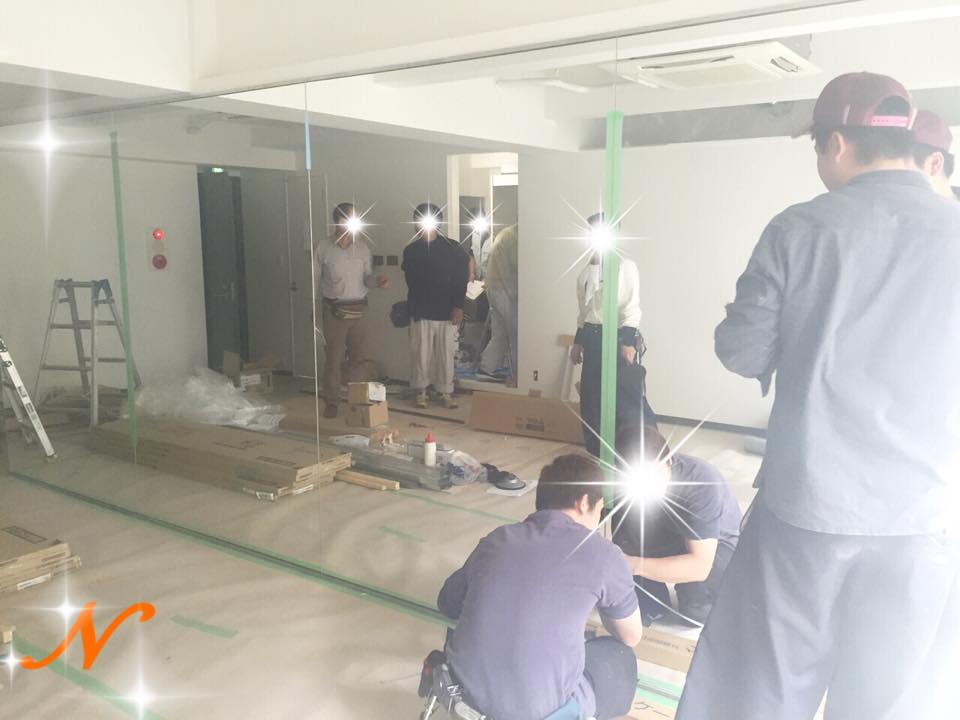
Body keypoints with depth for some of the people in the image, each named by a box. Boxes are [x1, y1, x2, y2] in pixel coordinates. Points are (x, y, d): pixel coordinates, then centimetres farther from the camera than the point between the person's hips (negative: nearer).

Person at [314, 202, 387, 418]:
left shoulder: (362, 248, 4)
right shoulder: (324, 250, -4)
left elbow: (366, 278, 7)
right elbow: (316, 281, 1)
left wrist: (377, 280, -15)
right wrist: (316, 308, -2)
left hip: (358, 309, 3)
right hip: (334, 310, -3)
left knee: (358, 356, 10)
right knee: (333, 358, 1)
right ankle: (331, 402, 10)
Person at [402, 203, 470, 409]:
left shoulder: (453, 249, -4)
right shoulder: (411, 251, 2)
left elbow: (461, 280, -3)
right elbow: (411, 282, 8)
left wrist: (458, 306, -10)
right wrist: (413, 307, 2)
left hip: (448, 313, -1)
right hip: (421, 313, 1)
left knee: (446, 354, 5)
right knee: (420, 354, 3)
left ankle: (446, 392, 17)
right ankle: (421, 391, 19)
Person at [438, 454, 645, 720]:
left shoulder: (496, 539, 5)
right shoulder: (602, 554, -5)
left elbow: (447, 605, 19)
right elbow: (632, 637, 10)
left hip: (468, 688, 4)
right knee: (619, 658, 23)